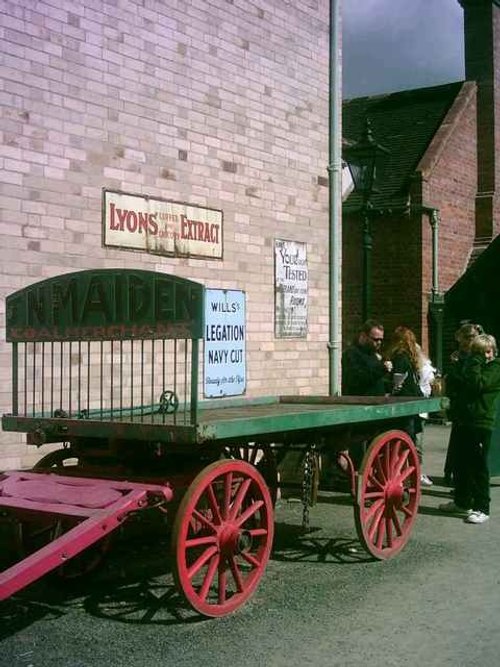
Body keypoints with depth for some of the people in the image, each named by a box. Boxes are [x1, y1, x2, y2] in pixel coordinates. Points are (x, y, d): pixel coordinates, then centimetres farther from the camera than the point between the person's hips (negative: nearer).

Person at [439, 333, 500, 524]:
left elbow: (477, 384, -19)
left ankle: (482, 508, 3)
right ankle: (462, 502, 27)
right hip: (464, 420, 7)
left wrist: (476, 363, -14)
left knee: (478, 466, -4)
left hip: (481, 423, -7)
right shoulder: (469, 363, 16)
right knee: (460, 463, 14)